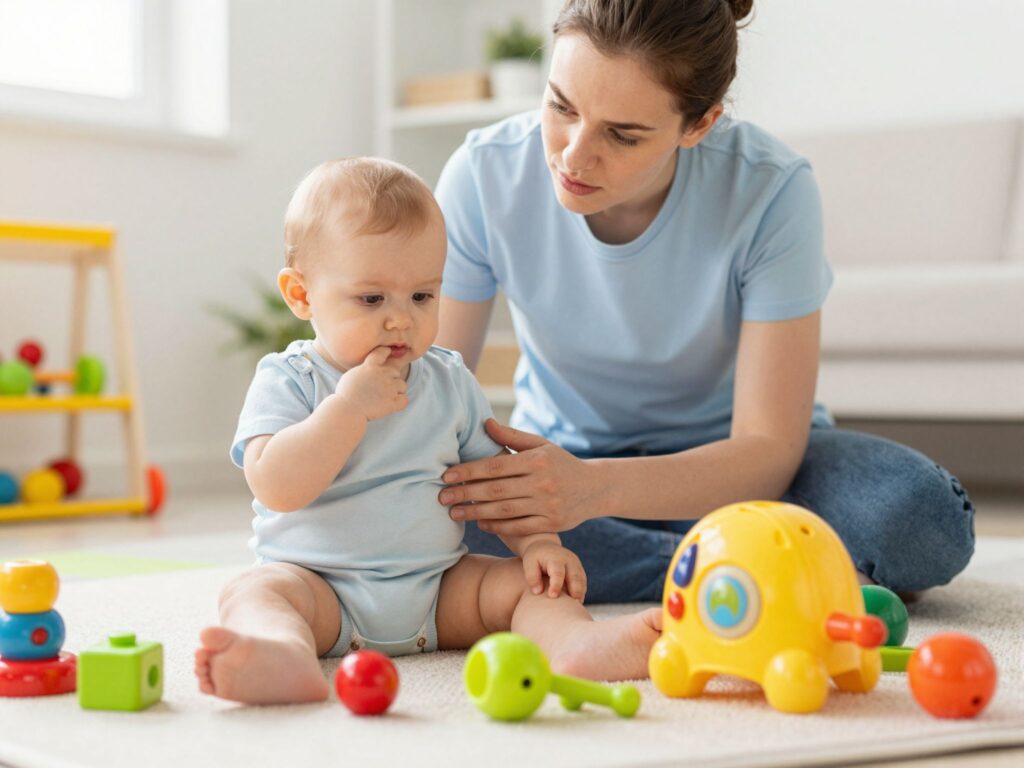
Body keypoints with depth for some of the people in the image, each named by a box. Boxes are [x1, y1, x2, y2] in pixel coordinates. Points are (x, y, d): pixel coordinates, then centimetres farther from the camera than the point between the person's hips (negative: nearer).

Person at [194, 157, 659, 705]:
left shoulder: (450, 382, 9)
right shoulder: (287, 381, -4)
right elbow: (276, 489, -18)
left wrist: (537, 541, -7)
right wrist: (349, 408, -23)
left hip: (440, 588, 4)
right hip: (319, 585, -3)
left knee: (528, 580, -16)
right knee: (255, 589, -30)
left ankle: (572, 641, -45)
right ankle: (283, 655, -61)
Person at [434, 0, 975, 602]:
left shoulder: (770, 191, -24)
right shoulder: (484, 176, -18)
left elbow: (769, 448, -26)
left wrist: (595, 488, -43)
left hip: (728, 460, -2)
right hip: (566, 456, 3)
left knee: (924, 513, -31)